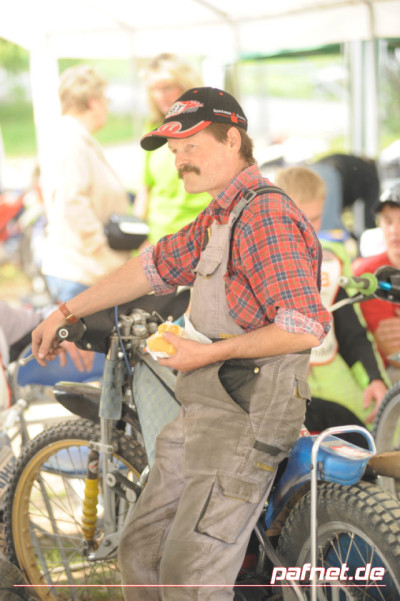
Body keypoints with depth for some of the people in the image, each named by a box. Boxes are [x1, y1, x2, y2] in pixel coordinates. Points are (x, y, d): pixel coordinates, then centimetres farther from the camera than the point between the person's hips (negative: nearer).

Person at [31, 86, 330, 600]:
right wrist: (65, 313, 27)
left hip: (243, 422, -10)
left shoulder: (265, 214, -16)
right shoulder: (218, 219, 16)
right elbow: (153, 267, 26)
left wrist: (211, 353, -18)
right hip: (201, 416, 10)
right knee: (140, 553, 15)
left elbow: (304, 328, -24)